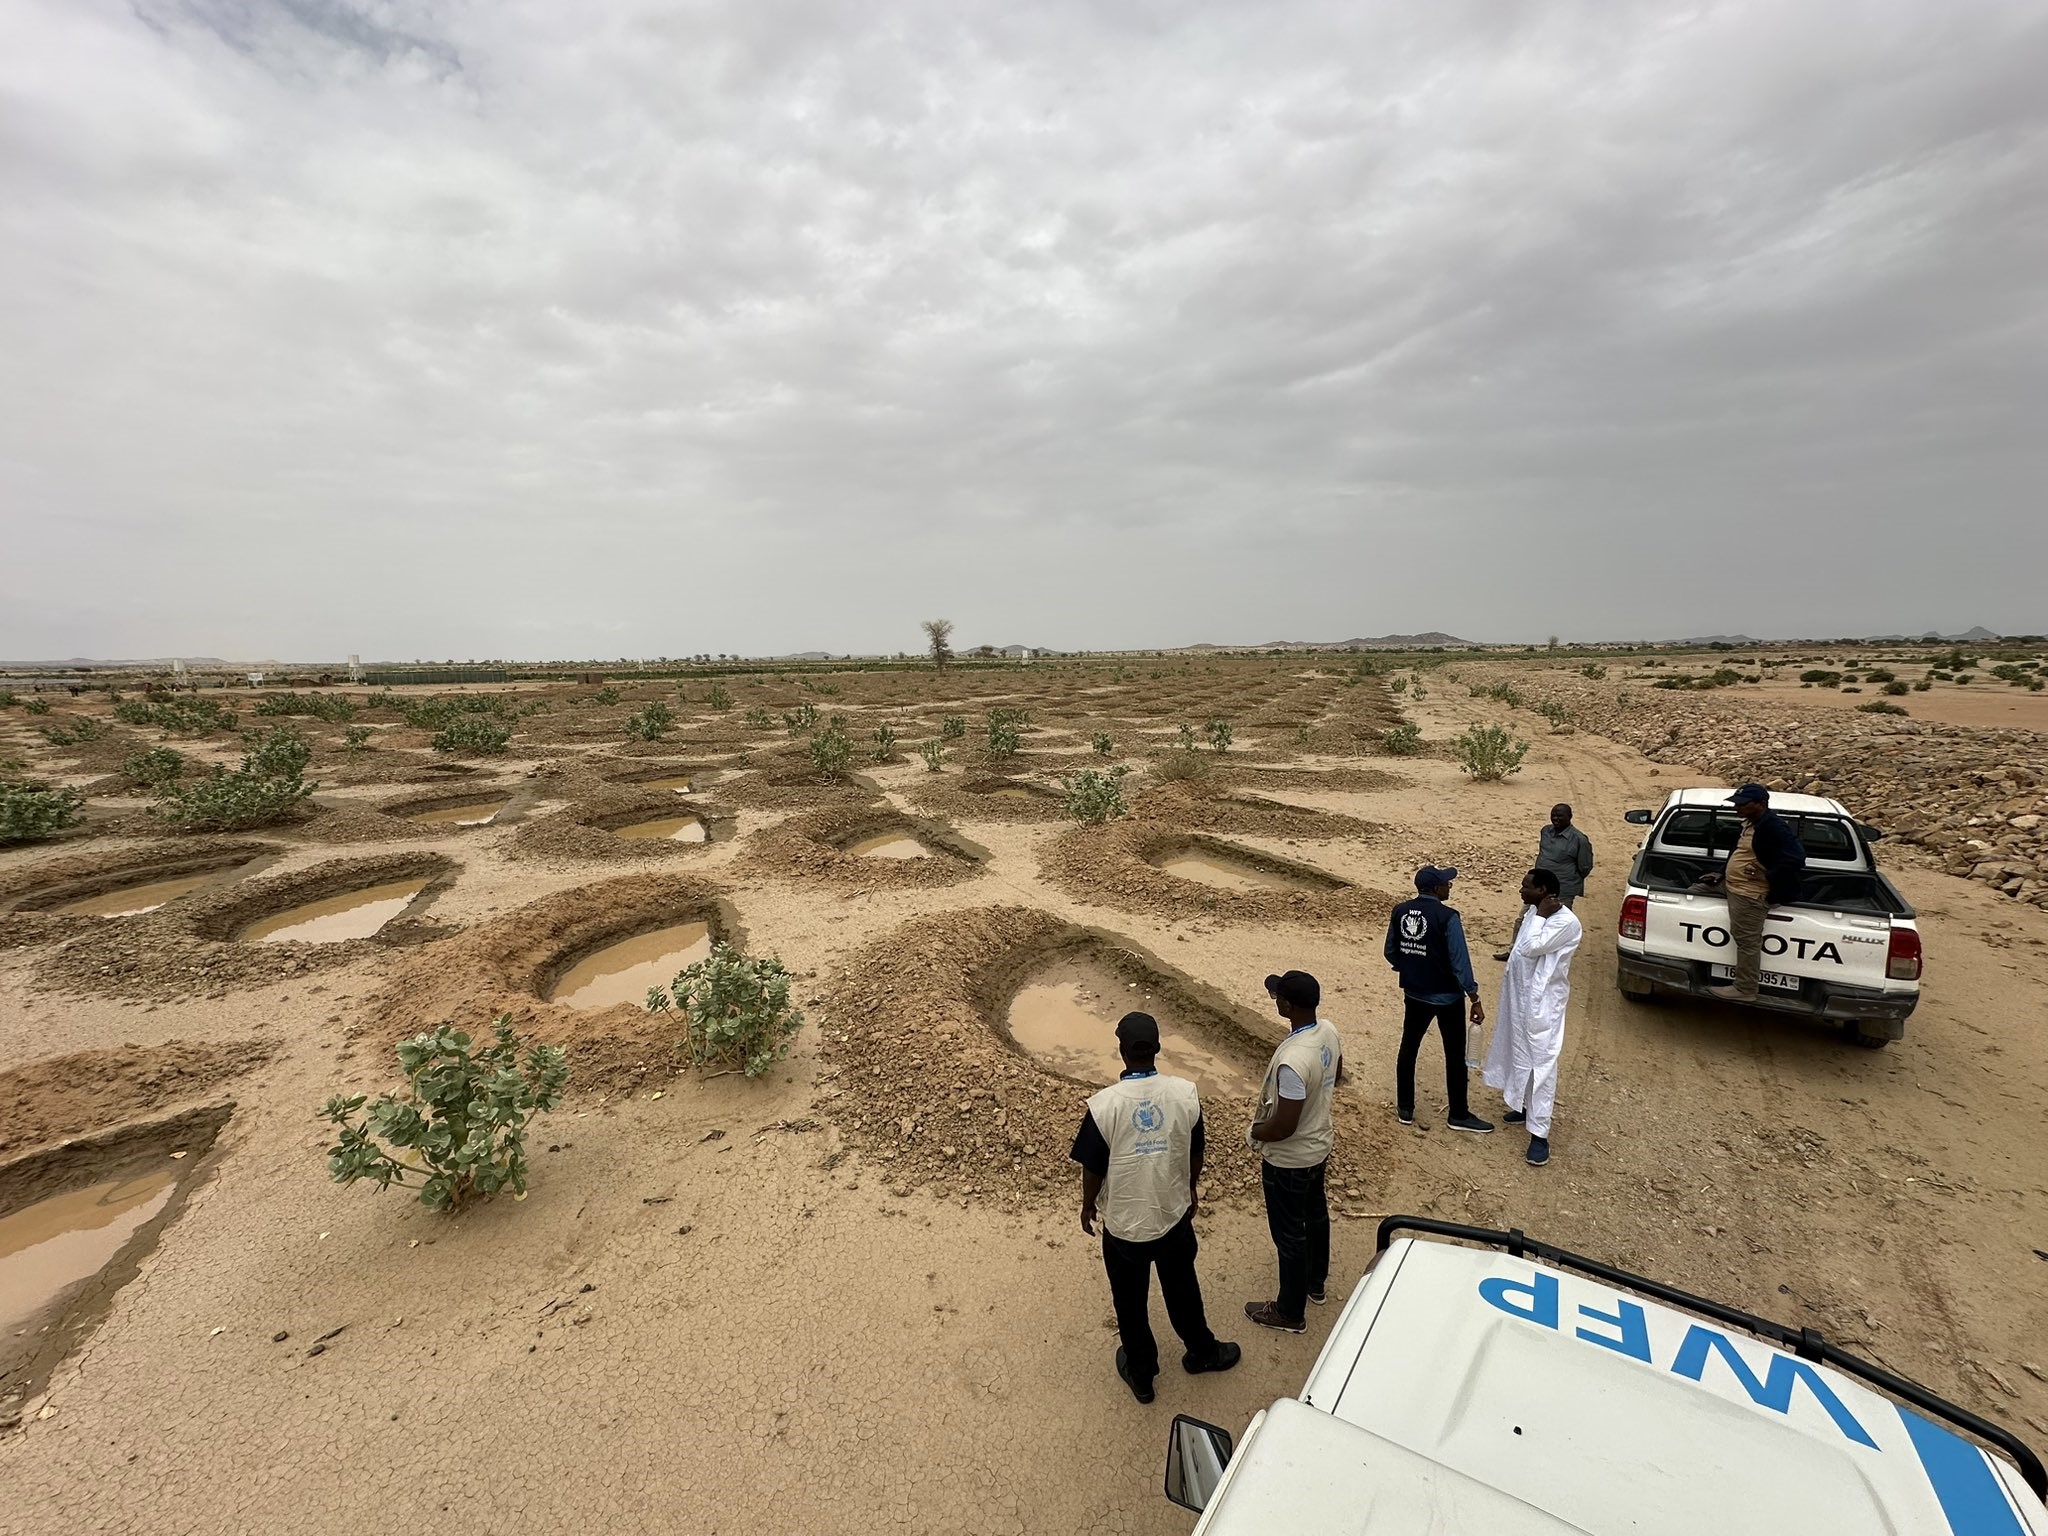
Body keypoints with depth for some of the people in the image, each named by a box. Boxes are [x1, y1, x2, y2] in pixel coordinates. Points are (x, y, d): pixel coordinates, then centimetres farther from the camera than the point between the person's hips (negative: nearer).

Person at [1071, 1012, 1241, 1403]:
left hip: (1124, 1225, -2)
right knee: (1182, 1291, 29)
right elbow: (1195, 1155, -2)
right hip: (1174, 1216, 2)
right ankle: (1202, 1352, 51)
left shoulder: (1104, 1105, -27)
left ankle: (1140, 1373, 44)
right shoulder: (1185, 1093, -18)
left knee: (1130, 1302, 23)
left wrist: (1087, 1207, 5)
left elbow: (1093, 1168, -14)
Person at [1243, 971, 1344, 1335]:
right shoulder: (1328, 1031, -12)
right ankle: (1316, 1283, 53)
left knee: (1289, 1234, 13)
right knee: (1315, 1214, 29)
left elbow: (1283, 1127, -31)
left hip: (1289, 1160, -8)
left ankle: (1290, 1313, 35)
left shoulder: (1292, 1061, -39)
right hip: (1319, 1144, 9)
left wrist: (1253, 1133, -12)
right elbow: (1336, 1077, 8)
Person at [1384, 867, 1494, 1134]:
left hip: (1414, 993, 5)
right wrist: (1475, 999, -9)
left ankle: (1405, 1109, 25)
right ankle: (1459, 1115, 26)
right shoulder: (1447, 916, -20)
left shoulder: (1400, 912, -4)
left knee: (1408, 1048, 15)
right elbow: (1460, 961, -19)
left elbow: (1390, 952, 5)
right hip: (1447, 997, -4)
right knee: (1455, 1055, 12)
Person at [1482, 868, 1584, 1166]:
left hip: (1543, 1001, -9)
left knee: (1541, 1063, -4)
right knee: (1521, 1055, 21)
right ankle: (1527, 1108, 39)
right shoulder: (1533, 911, 4)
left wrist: (1540, 915, -22)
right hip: (1520, 995, 9)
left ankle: (1540, 1134, 2)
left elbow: (1530, 948, -28)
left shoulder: (1566, 922, -22)